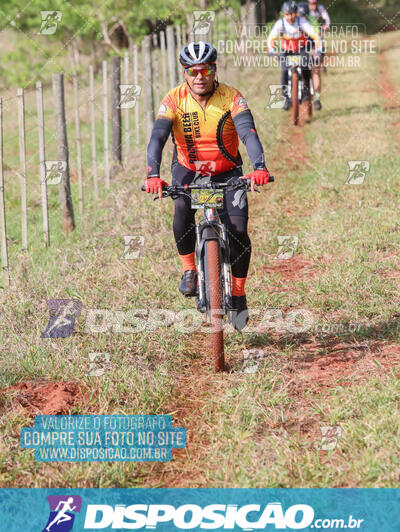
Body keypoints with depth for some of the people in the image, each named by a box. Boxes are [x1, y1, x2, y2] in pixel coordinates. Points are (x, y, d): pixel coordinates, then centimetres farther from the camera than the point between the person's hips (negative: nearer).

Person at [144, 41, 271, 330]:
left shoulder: (231, 97, -18)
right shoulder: (174, 99, -17)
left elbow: (249, 133, -31)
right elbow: (157, 138, -27)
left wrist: (259, 167, -50)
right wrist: (153, 175, -44)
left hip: (227, 172, 0)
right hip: (188, 169, 0)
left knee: (238, 229, -16)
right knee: (183, 208, -33)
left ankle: (239, 294, 4)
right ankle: (189, 268, -12)